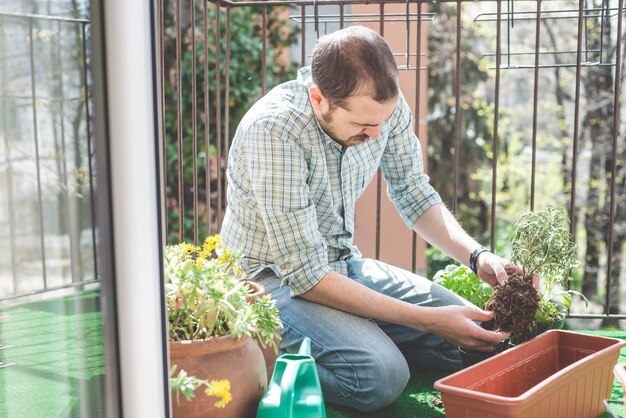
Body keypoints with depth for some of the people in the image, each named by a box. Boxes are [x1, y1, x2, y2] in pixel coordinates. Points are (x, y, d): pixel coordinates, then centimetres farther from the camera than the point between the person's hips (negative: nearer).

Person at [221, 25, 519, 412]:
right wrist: (429, 320, -28)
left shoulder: (383, 105, -12)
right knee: (381, 376, -29)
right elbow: (306, 276, -29)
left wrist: (478, 256, -13)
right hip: (274, 278, -6)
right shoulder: (274, 130, -30)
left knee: (483, 336, -2)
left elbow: (414, 193, 5)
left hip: (345, 263, 6)